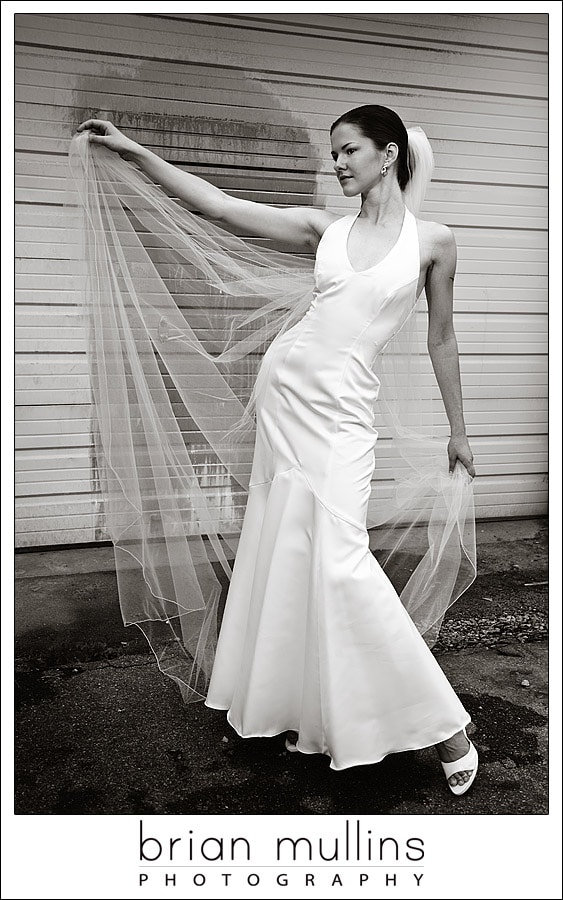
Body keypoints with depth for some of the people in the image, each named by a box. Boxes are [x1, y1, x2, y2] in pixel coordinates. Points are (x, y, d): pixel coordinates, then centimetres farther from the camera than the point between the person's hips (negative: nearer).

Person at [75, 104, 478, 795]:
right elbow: (217, 206, 3)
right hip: (285, 385, 4)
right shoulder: (324, 228, 8)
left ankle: (444, 727, 3)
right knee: (286, 549, 9)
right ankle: (313, 710, 28)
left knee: (340, 557, -13)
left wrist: (458, 429, 14)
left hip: (343, 407, -4)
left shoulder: (432, 240, 2)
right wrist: (134, 152, -3)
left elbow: (441, 341, 9)